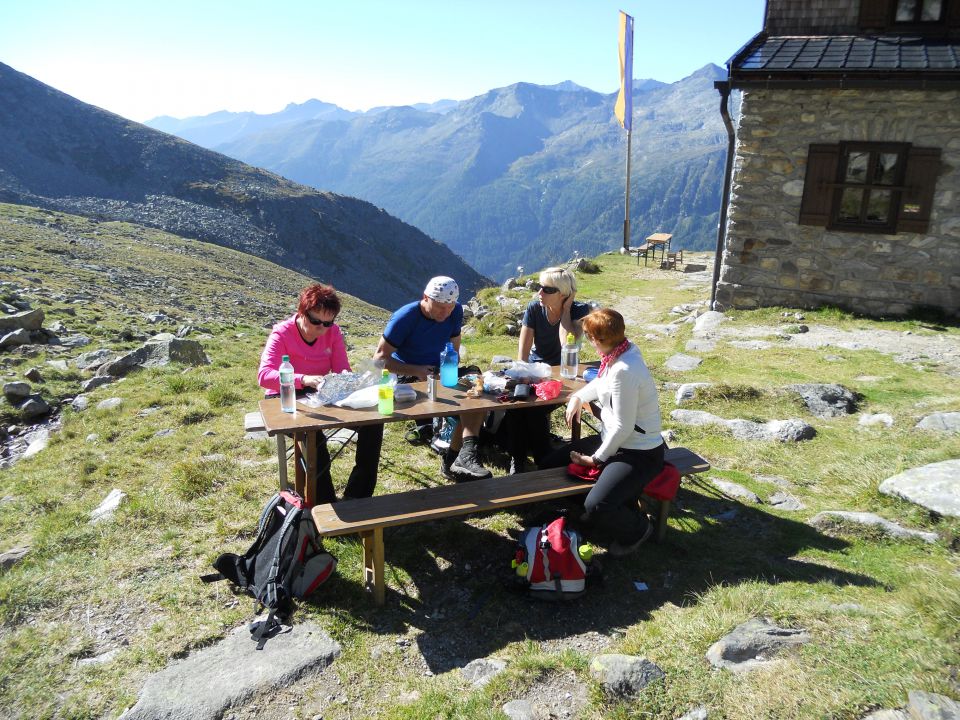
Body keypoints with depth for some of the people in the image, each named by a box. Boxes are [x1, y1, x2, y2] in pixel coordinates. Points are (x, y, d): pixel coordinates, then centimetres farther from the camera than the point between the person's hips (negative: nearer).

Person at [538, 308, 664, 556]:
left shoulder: (624, 371, -29)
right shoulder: (625, 349, -1)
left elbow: (623, 427, -25)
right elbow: (601, 383, 20)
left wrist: (597, 459, -12)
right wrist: (578, 398, 5)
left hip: (639, 454, -10)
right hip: (613, 440, 10)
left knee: (596, 508, -29)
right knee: (551, 464, 8)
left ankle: (637, 528, 5)